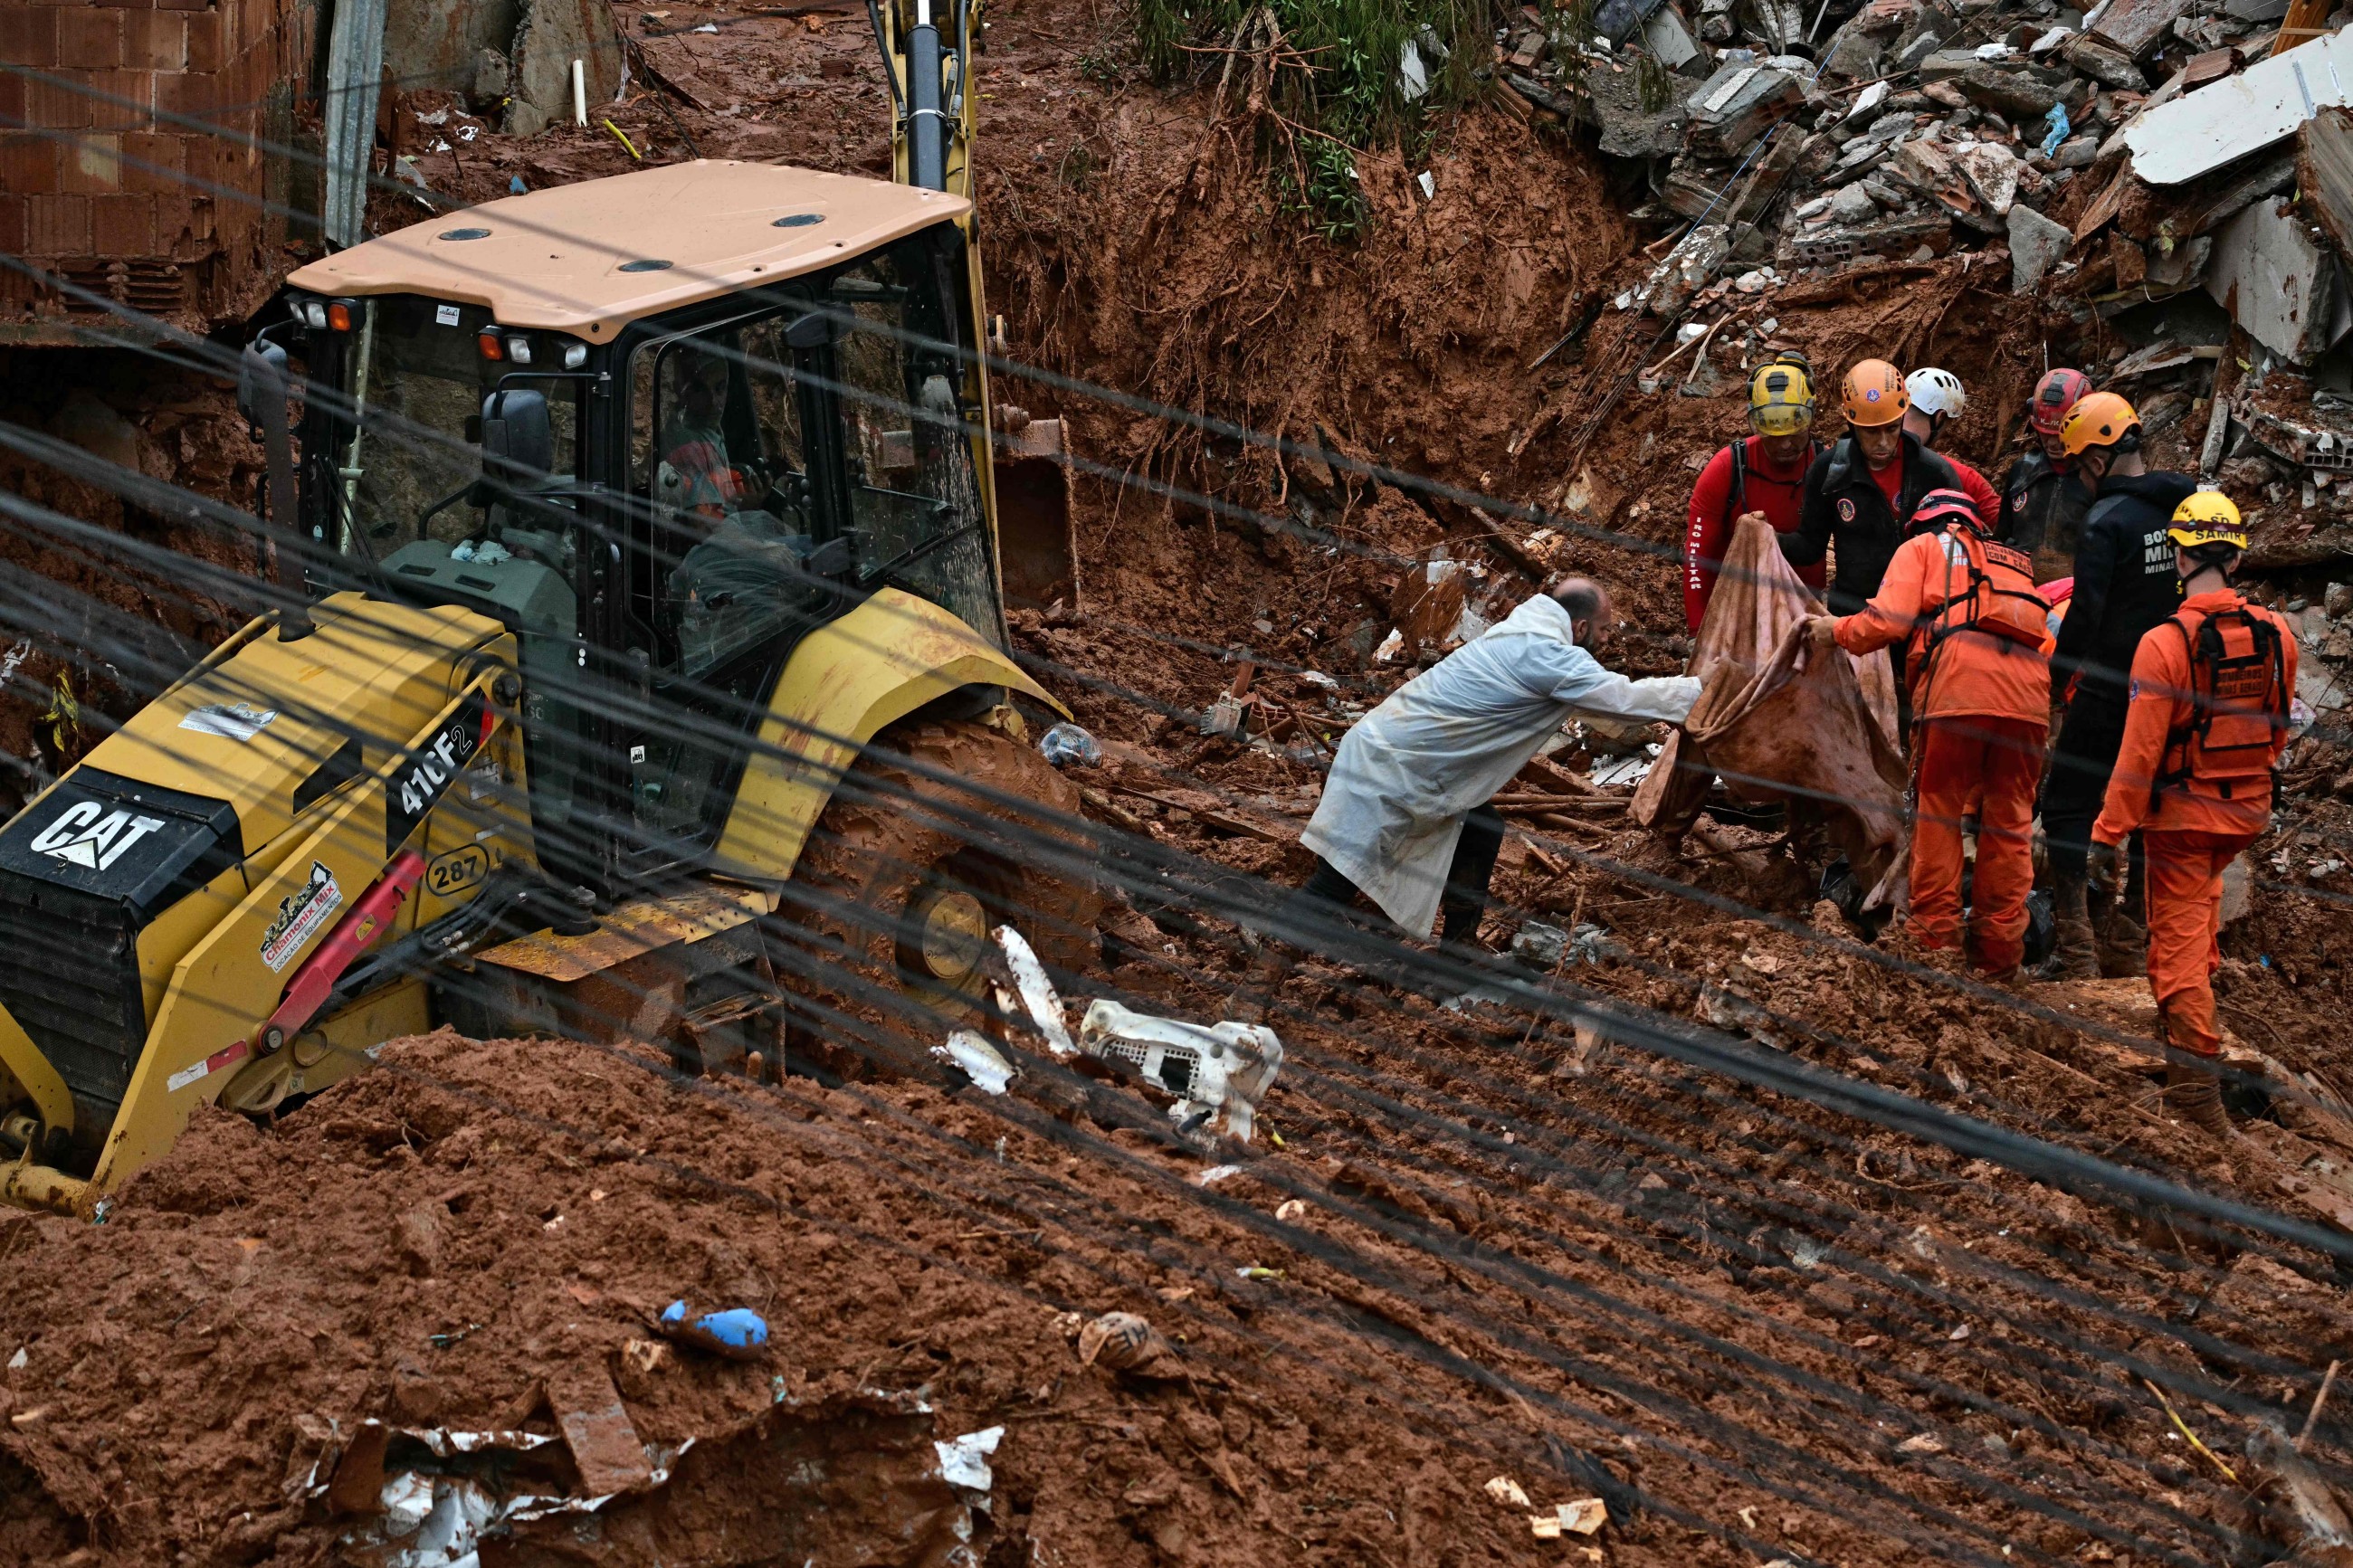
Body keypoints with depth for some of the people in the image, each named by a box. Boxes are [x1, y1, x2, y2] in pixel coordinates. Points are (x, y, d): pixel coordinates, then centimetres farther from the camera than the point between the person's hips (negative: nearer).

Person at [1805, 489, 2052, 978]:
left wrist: (1837, 630, 20)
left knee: (1937, 811, 4)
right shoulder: (2014, 564, 35)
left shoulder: (1923, 548, 20)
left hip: (1958, 687, -4)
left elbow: (1888, 621, 5)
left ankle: (1934, 941, 1)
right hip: (2027, 698, 4)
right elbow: (2045, 642, 22)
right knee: (2009, 819, 9)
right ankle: (1999, 950, 10)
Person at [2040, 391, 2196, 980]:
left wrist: (2056, 682, -5)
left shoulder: (2107, 520, -16)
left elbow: (2085, 615, -17)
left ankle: (2076, 952, -6)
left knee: (2069, 809, 0)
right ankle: (2126, 947, 18)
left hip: (2110, 693, -7)